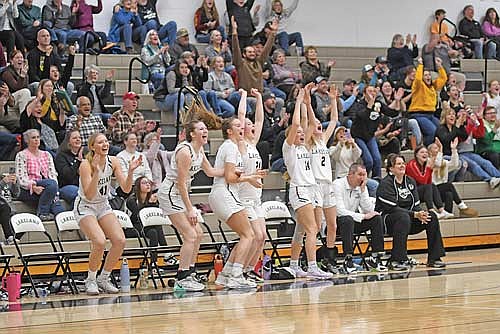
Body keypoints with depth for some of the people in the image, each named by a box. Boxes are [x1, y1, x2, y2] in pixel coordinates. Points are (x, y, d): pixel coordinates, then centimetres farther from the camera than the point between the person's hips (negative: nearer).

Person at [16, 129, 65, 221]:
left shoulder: (46, 155, 21)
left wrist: (55, 192, -6)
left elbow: (53, 174, 13)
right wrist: (33, 186, -24)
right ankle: (42, 213, -26)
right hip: (28, 191, -4)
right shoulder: (21, 155, 6)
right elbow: (21, 177, -5)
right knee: (51, 183, -34)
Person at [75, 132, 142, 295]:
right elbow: (89, 195, -29)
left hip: (103, 206, 6)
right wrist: (97, 172, -39)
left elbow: (126, 189, -7)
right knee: (100, 242, -27)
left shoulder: (113, 161, -6)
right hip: (85, 207, -6)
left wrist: (130, 171, -23)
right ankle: (91, 280, -6)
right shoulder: (86, 165, -21)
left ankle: (103, 278, 5)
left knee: (120, 240, -13)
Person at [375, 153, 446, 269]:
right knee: (403, 217, -38)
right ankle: (395, 260, -41)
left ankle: (434, 258, -10)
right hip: (387, 220, -7)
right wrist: (415, 214, -24)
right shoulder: (385, 184, -10)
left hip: (409, 218, 7)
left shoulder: (410, 182, 13)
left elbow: (416, 205, 8)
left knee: (432, 217, -13)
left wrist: (421, 214, -16)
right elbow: (393, 208, -19)